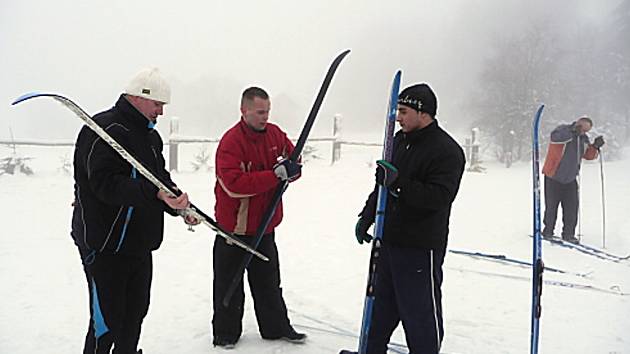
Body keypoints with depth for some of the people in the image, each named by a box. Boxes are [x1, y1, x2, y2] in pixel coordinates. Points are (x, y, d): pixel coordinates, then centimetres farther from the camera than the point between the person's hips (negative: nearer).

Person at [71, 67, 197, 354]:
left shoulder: (149, 134, 15)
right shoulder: (104, 129, -16)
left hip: (140, 243, 9)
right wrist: (155, 194, -39)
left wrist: (178, 207, 2)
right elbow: (106, 184, -29)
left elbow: (160, 178, 20)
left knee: (136, 311, 18)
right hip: (106, 247, -9)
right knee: (107, 322, -4)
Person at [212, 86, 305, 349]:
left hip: (264, 224, 6)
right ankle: (226, 333, 26)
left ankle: (276, 327, 33)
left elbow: (295, 166, 8)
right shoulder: (231, 141, -19)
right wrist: (276, 175, -31)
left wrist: (289, 168, -17)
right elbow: (234, 184, -29)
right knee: (229, 283, 9)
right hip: (234, 226, -5)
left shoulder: (275, 134, 1)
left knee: (268, 281, 18)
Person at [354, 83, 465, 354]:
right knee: (380, 303, 20)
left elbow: (439, 197, -26)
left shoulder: (447, 150, -15)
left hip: (421, 247, -8)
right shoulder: (400, 140, 10)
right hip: (388, 240, 8)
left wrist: (398, 183, -33)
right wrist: (366, 216, 18)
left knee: (420, 311, 2)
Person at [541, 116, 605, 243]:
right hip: (553, 177, -6)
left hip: (570, 179, 6)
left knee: (572, 207, 2)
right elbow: (555, 137, -34)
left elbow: (588, 155, 14)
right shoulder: (563, 129, -12)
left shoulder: (584, 139, 9)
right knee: (551, 207, 3)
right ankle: (548, 231, 21)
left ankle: (568, 234, 14)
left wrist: (595, 147, -3)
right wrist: (572, 131, -36)